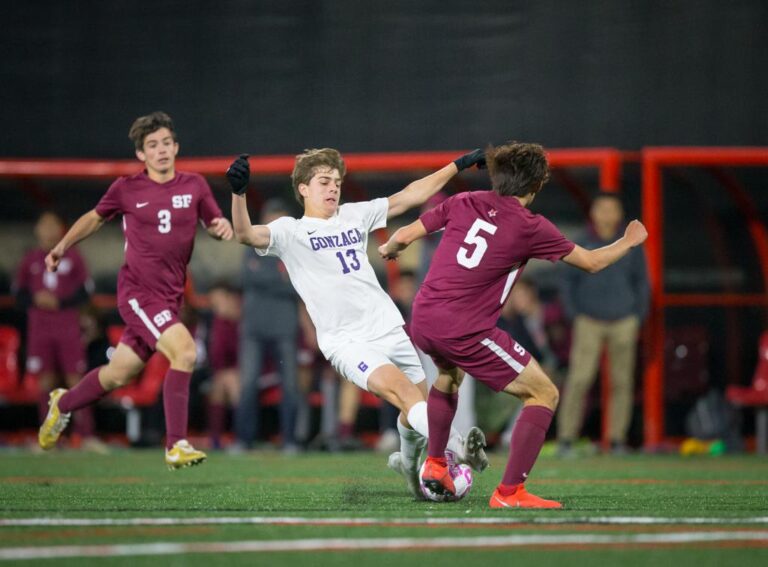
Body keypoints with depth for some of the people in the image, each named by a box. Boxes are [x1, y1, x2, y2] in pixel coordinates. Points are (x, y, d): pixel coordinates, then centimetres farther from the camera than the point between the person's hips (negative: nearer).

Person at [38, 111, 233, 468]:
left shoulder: (194, 186, 3)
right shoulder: (126, 189, -2)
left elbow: (214, 225, 12)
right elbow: (96, 217, 16)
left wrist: (222, 227, -11)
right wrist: (62, 247, 14)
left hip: (170, 297, 5)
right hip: (137, 290, -5)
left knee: (119, 374, 14)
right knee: (184, 350, -25)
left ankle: (63, 404, 44)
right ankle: (176, 445, -21)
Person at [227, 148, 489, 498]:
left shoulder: (354, 216, 15)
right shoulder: (290, 231, 0)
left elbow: (410, 196, 21)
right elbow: (246, 234, -18)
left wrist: (458, 166, 22)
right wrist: (238, 193, -36)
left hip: (390, 329, 6)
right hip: (347, 341, -6)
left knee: (416, 410, 12)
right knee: (401, 390, -27)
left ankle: (408, 462, 41)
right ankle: (457, 447, -42)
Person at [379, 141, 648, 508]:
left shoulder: (463, 203, 7)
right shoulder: (530, 227, -4)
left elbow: (405, 235, 12)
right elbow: (591, 262, 6)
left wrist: (388, 250, 36)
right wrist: (628, 242, 25)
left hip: (422, 322, 6)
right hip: (466, 333, -6)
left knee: (450, 372, 40)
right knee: (544, 395, 4)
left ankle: (434, 465, 36)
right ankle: (509, 493, -4)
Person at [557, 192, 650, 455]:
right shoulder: (581, 244, 2)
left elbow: (642, 282, 12)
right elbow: (569, 282, 9)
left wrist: (637, 319, 5)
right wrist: (574, 316, 1)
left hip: (623, 322, 1)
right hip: (589, 322, -1)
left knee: (622, 382, 1)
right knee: (578, 379, -10)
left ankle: (617, 440, 7)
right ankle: (566, 438, -7)